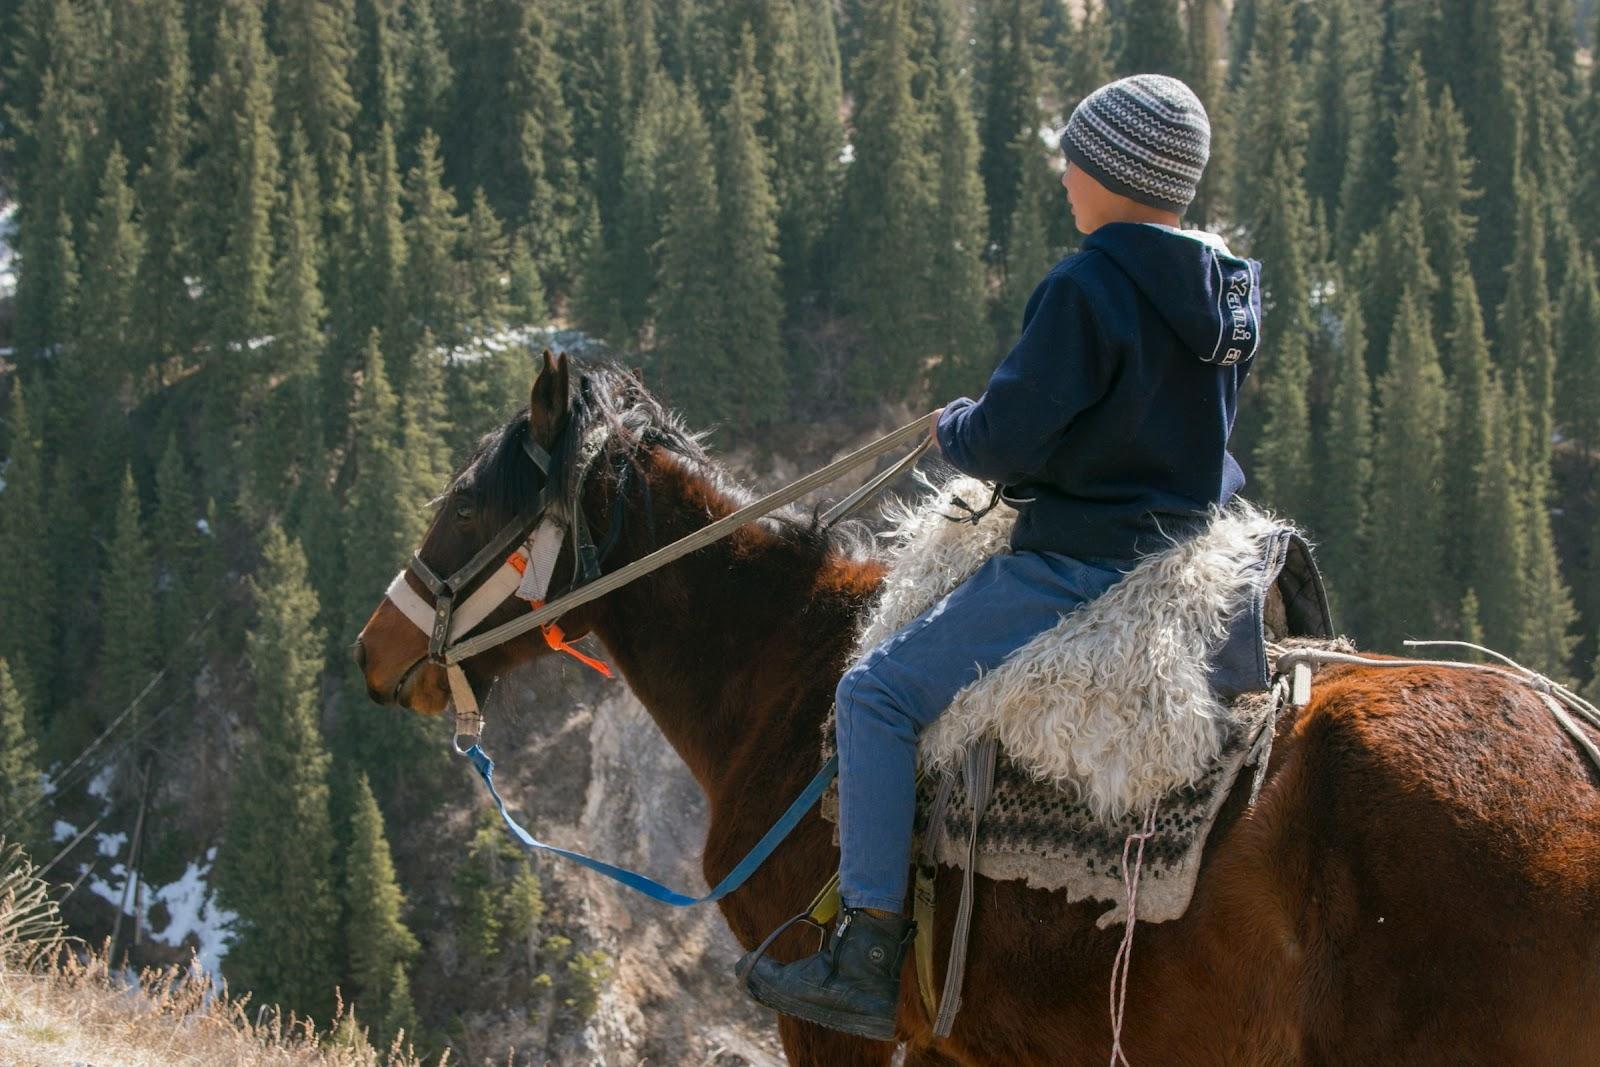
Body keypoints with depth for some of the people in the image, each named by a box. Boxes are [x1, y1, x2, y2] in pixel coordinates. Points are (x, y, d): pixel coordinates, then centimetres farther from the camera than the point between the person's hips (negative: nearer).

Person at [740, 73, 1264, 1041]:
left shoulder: (1087, 290, -18)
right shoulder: (1233, 292, 8)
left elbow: (1007, 442, -17)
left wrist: (954, 430, 4)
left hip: (1078, 568, -9)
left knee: (879, 694, -3)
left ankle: (869, 961, -8)